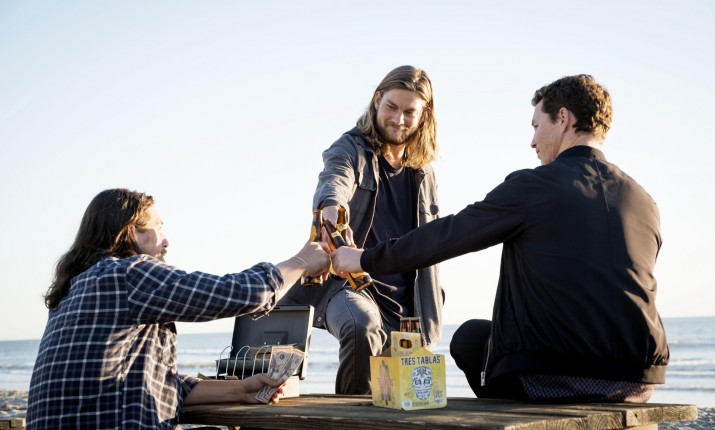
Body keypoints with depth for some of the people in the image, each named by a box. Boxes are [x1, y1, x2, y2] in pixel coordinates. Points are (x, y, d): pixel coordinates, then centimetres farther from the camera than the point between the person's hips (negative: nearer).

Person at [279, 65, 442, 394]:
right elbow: (333, 182, -26)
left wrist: (427, 309, 15)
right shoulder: (350, 149, -1)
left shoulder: (423, 171, 15)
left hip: (404, 299, 5)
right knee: (361, 327, -36)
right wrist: (331, 211, -51)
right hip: (346, 282, -5)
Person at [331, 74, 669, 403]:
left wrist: (364, 259, 13)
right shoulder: (645, 203, 7)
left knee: (469, 337, 22)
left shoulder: (531, 186, -7)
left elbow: (444, 236, -1)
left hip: (549, 380, -5)